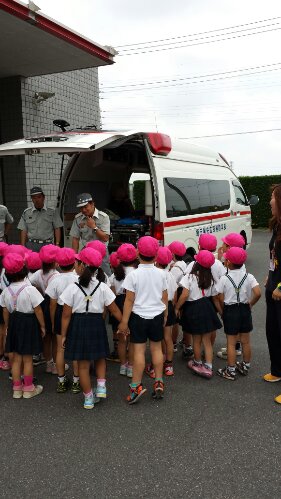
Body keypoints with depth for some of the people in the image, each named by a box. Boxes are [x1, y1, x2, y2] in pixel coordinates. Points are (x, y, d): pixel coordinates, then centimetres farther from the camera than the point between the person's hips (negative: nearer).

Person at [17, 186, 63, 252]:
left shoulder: (52, 212, 6)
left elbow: (57, 229, 6)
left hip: (47, 245, -1)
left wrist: (57, 244, -2)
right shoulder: (26, 213, 10)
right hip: (31, 245, 1)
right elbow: (23, 230, 10)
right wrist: (23, 247, 4)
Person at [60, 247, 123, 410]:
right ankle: (101, 386, 13)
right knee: (100, 358, 26)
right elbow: (115, 310, -3)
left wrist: (63, 335, 2)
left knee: (83, 364, 10)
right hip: (97, 324, 2)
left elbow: (66, 315, -7)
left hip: (78, 325, -1)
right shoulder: (103, 287, -6)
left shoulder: (73, 288, -11)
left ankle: (89, 398, 20)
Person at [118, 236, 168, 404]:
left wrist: (124, 321, -4)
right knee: (157, 348, 13)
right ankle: (159, 383, 18)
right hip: (157, 316, 3)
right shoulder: (161, 274, -3)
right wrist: (165, 315, 20)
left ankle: (136, 386, 5)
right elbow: (165, 298, 6)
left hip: (138, 316, -3)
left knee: (139, 350, 1)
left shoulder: (133, 275, -13)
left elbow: (129, 300, -11)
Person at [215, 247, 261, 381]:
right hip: (245, 310, 3)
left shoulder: (224, 279, -14)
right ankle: (245, 366, 32)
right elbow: (258, 293, -16)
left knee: (231, 343, 6)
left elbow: (220, 299, -11)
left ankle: (231, 371, 14)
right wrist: (250, 304, 1)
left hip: (230, 311, -3)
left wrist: (223, 312, 5)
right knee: (245, 341, 17)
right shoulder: (249, 277, -7)